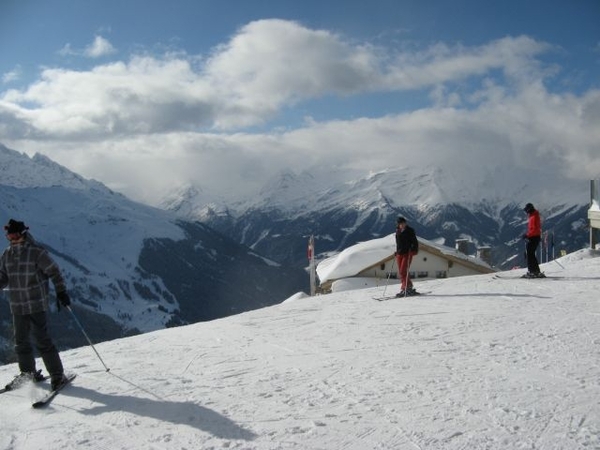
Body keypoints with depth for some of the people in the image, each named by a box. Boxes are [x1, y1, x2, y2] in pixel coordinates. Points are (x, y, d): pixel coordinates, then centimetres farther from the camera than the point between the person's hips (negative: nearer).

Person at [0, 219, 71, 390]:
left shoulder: (36, 252, -10)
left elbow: (54, 272, -7)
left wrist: (61, 292, -10)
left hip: (37, 304, -6)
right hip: (17, 307, 6)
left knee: (42, 340, -8)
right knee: (20, 341, 13)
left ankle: (57, 374, 0)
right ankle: (28, 373, 30)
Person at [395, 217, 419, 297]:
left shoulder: (410, 231, -4)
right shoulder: (398, 232, 12)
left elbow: (414, 242, -5)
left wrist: (413, 250, -17)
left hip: (407, 253, -6)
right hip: (399, 254, 7)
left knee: (403, 271, -15)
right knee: (401, 272, 5)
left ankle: (405, 289, -13)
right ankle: (408, 287, 14)